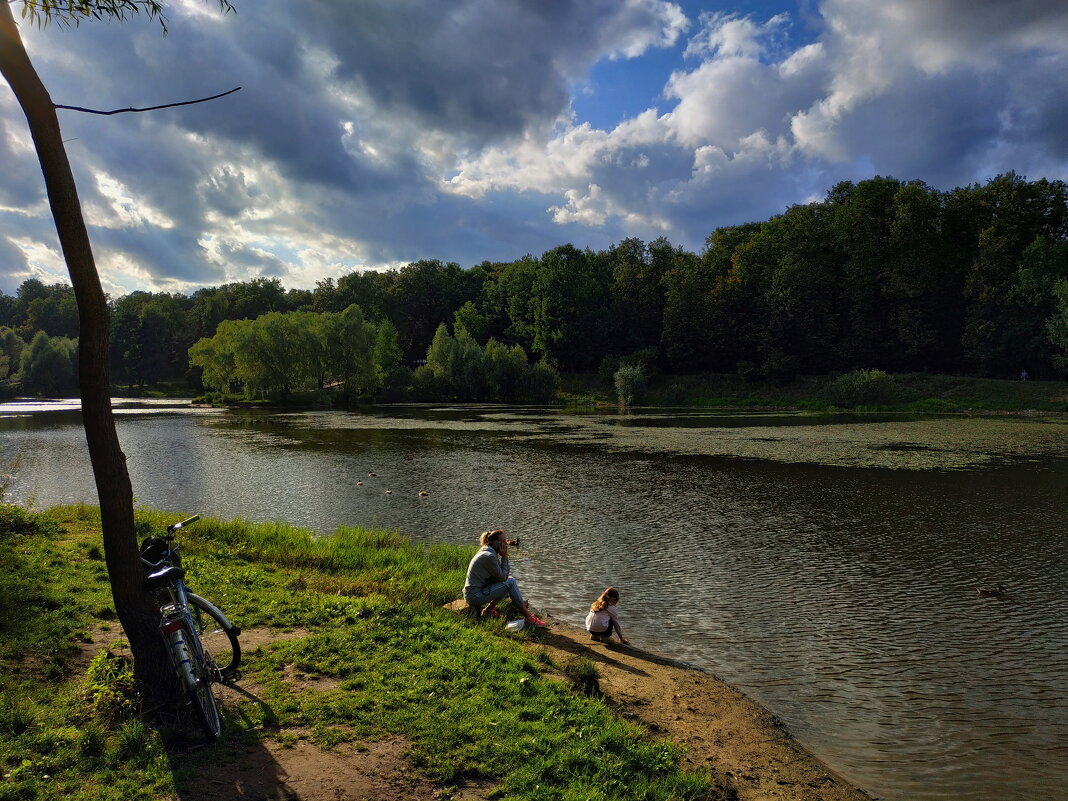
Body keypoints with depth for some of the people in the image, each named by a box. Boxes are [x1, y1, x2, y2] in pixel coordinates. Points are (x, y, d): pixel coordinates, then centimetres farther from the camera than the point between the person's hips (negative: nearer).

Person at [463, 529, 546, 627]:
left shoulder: (486, 552, 11)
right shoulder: (489, 556, -20)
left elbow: (502, 574, 11)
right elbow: (503, 577, -14)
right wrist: (504, 557, -9)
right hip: (475, 596, -10)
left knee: (510, 579, 10)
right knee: (510, 583, -14)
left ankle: (489, 609, 6)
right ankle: (529, 618, -10)